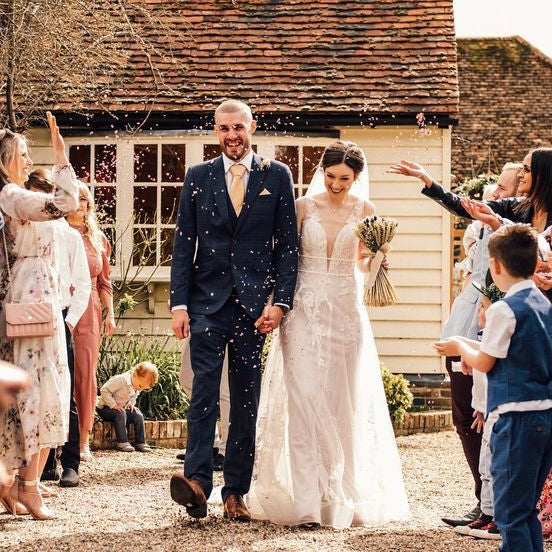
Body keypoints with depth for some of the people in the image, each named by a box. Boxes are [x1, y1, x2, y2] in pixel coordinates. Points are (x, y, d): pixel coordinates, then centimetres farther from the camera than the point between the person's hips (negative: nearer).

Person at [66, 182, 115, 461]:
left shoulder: (97, 238, 15)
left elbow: (104, 282, 18)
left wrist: (110, 314, 11)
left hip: (89, 312, 3)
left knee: (86, 374, -1)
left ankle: (83, 440, 3)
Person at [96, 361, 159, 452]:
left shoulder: (138, 387, -1)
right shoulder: (121, 380, -28)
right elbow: (104, 390, -29)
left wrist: (131, 404, -3)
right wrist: (113, 405, -30)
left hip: (123, 408, 7)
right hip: (105, 408, -7)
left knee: (138, 415, -10)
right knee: (120, 414, -35)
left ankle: (140, 443, -4)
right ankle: (122, 443, -33)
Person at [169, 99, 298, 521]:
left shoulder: (277, 176, 6)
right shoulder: (198, 177, 8)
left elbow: (288, 245, 4)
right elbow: (183, 245, 6)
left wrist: (280, 302, -6)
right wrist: (179, 303, -2)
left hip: (253, 302, 0)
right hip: (207, 300, 0)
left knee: (246, 399, 3)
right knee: (204, 389, -12)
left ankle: (236, 493, 7)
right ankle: (197, 481, -20)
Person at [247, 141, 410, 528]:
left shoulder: (364, 211, 4)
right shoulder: (304, 207, 1)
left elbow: (364, 264, 7)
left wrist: (374, 258, -15)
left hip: (345, 311, 1)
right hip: (305, 309, -1)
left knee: (343, 405, 4)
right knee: (304, 402, -10)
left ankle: (341, 497, 16)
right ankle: (306, 503, -12)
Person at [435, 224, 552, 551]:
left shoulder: (504, 309, -13)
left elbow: (484, 363, -6)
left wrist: (460, 348, 12)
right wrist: (472, 350, 21)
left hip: (517, 416, -8)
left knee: (510, 510, -4)